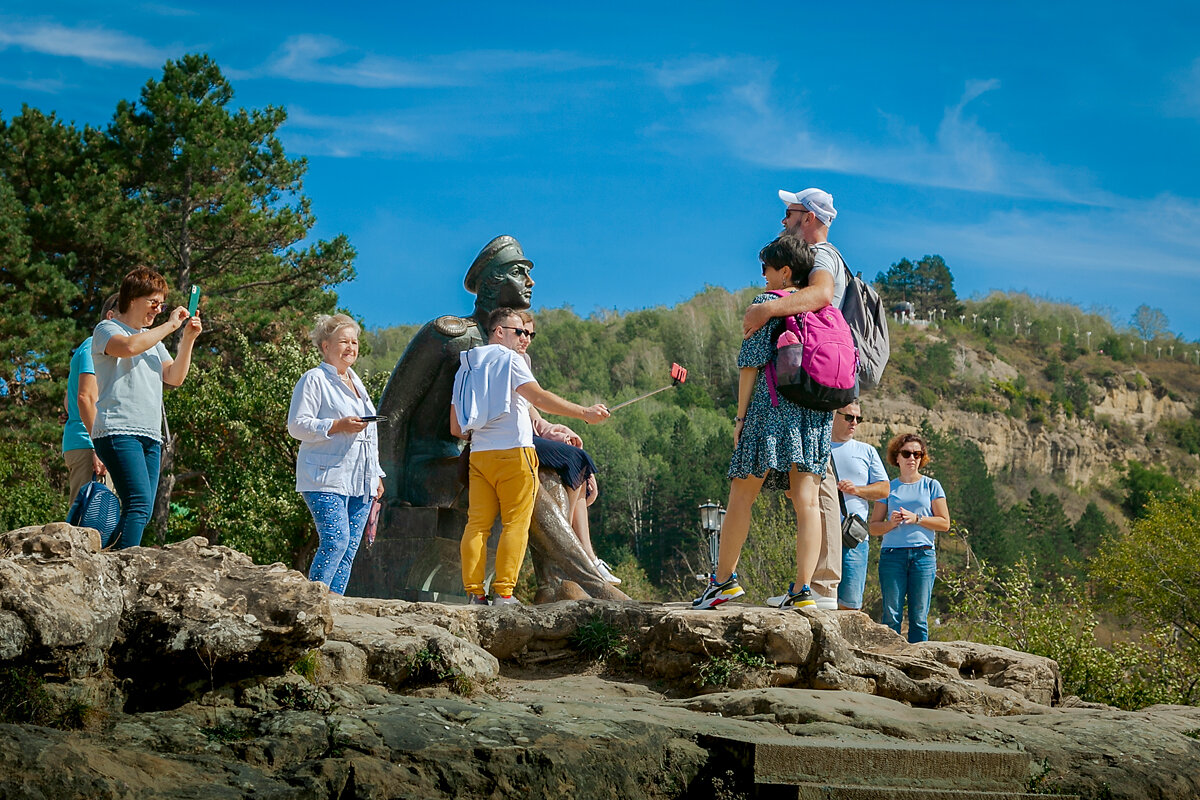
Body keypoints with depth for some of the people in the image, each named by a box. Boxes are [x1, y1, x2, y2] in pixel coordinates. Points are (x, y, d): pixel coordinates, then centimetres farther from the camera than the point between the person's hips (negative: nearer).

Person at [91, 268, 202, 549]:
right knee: (139, 504, -22)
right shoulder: (106, 330, 3)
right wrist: (170, 325, -11)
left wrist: (188, 339, 4)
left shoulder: (153, 338, 26)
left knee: (142, 513, 0)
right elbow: (129, 346, -20)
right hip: (118, 431, -8)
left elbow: (175, 377, 16)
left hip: (150, 436, 8)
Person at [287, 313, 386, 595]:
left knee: (350, 548, 3)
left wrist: (377, 475, 23)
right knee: (335, 541, -17)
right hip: (327, 479, -8)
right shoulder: (314, 380, -2)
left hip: (360, 482, 8)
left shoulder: (356, 382, 23)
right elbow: (297, 425, -10)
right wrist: (338, 426, -19)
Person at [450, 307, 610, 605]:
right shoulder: (508, 358, -2)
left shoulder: (465, 367, 20)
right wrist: (584, 413, -18)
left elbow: (456, 429, 19)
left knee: (477, 524, 2)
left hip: (478, 455, 7)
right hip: (513, 452, -7)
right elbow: (539, 397, -16)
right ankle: (503, 594, -11)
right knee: (515, 525, -5)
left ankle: (474, 593, -4)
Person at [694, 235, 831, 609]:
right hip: (816, 409, 5)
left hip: (772, 405, -5)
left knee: (741, 495, 4)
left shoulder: (767, 302, -2)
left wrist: (741, 416, -3)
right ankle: (802, 589, -8)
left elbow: (752, 363, -6)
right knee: (806, 500, -1)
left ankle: (724, 579, 8)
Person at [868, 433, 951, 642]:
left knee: (919, 617, -2)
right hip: (892, 555, 0)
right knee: (891, 615, -6)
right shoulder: (889, 488, 12)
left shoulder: (931, 486, 11)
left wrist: (916, 518, -7)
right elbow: (873, 527, 11)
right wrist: (891, 523, -9)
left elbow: (944, 523, 5)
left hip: (923, 554, 0)